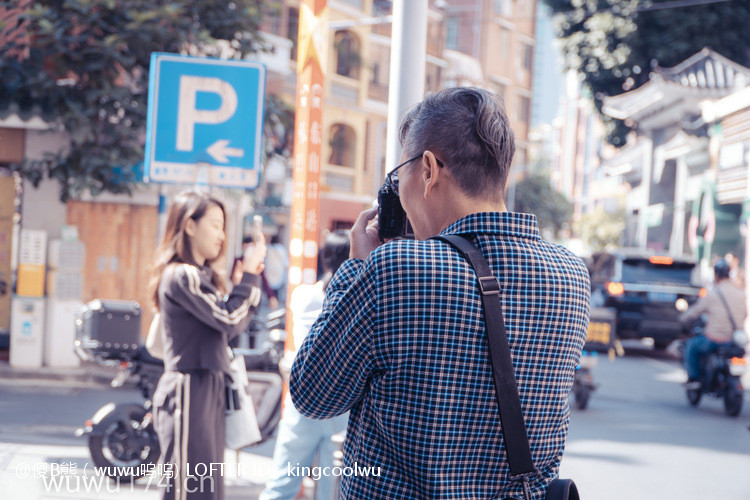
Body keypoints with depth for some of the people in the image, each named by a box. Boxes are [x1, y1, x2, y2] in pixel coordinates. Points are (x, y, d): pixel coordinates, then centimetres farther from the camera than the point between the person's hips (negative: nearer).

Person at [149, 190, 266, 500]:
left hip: (208, 391, 10)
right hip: (189, 390, -10)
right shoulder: (182, 276, -13)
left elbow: (229, 329, 18)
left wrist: (252, 278, 13)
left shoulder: (200, 275, 19)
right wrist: (249, 274, -6)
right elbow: (229, 319, -16)